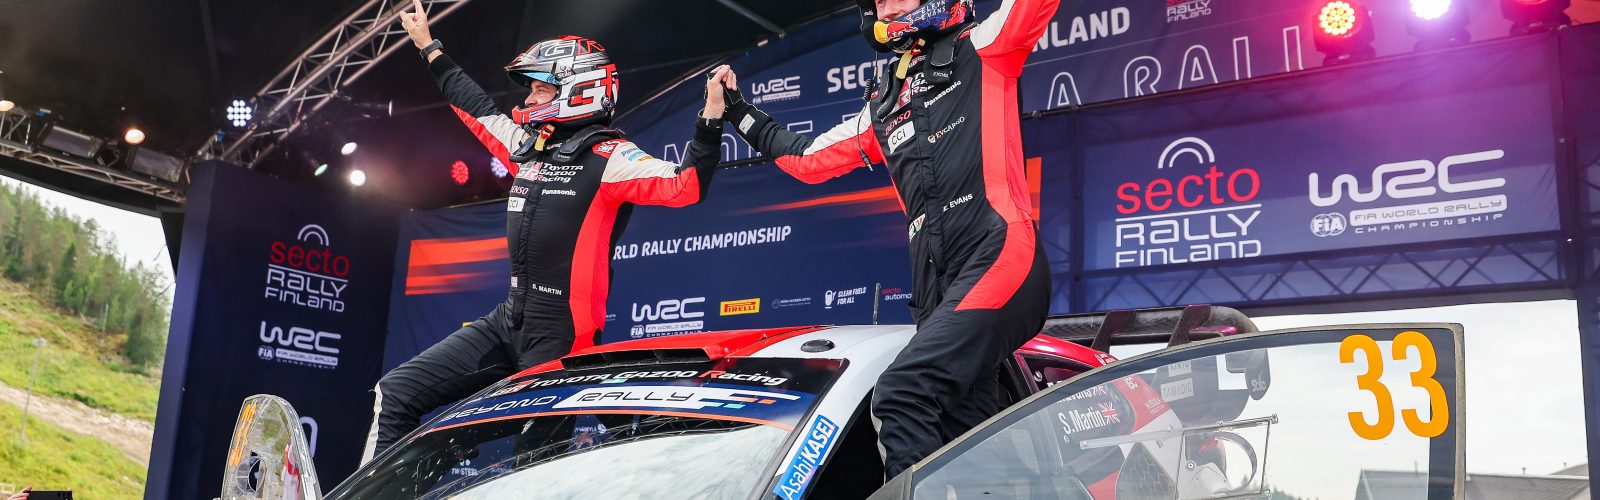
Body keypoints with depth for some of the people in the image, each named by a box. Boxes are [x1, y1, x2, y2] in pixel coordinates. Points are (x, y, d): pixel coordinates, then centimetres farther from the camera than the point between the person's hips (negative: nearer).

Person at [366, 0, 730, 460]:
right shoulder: (528, 147, 13)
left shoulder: (607, 157, -11)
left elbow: (684, 186, -21)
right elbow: (477, 109, 29)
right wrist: (429, 47, 39)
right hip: (509, 319, 8)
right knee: (396, 394, 6)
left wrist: (712, 113, -33)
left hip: (561, 334, -8)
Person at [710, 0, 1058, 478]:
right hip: (940, 288, 6)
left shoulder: (983, 49, 12)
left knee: (901, 395, -25)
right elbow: (806, 159, 36)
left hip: (999, 257, -6)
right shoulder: (882, 111, 28)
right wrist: (738, 111, 38)